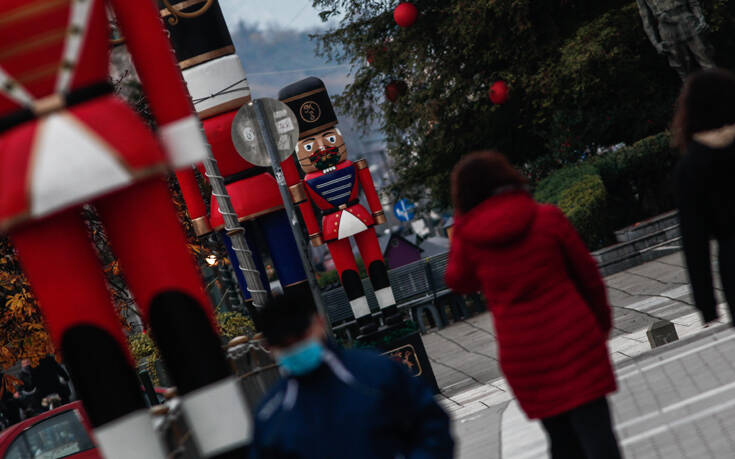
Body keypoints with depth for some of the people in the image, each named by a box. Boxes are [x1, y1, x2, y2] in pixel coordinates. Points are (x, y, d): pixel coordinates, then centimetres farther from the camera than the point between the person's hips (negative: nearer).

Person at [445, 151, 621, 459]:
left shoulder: (466, 235, -4)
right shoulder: (547, 218, -5)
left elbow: (459, 283, 15)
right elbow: (587, 273, 3)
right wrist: (601, 321, 18)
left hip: (523, 355, 2)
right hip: (574, 340, -2)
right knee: (596, 432, 0)